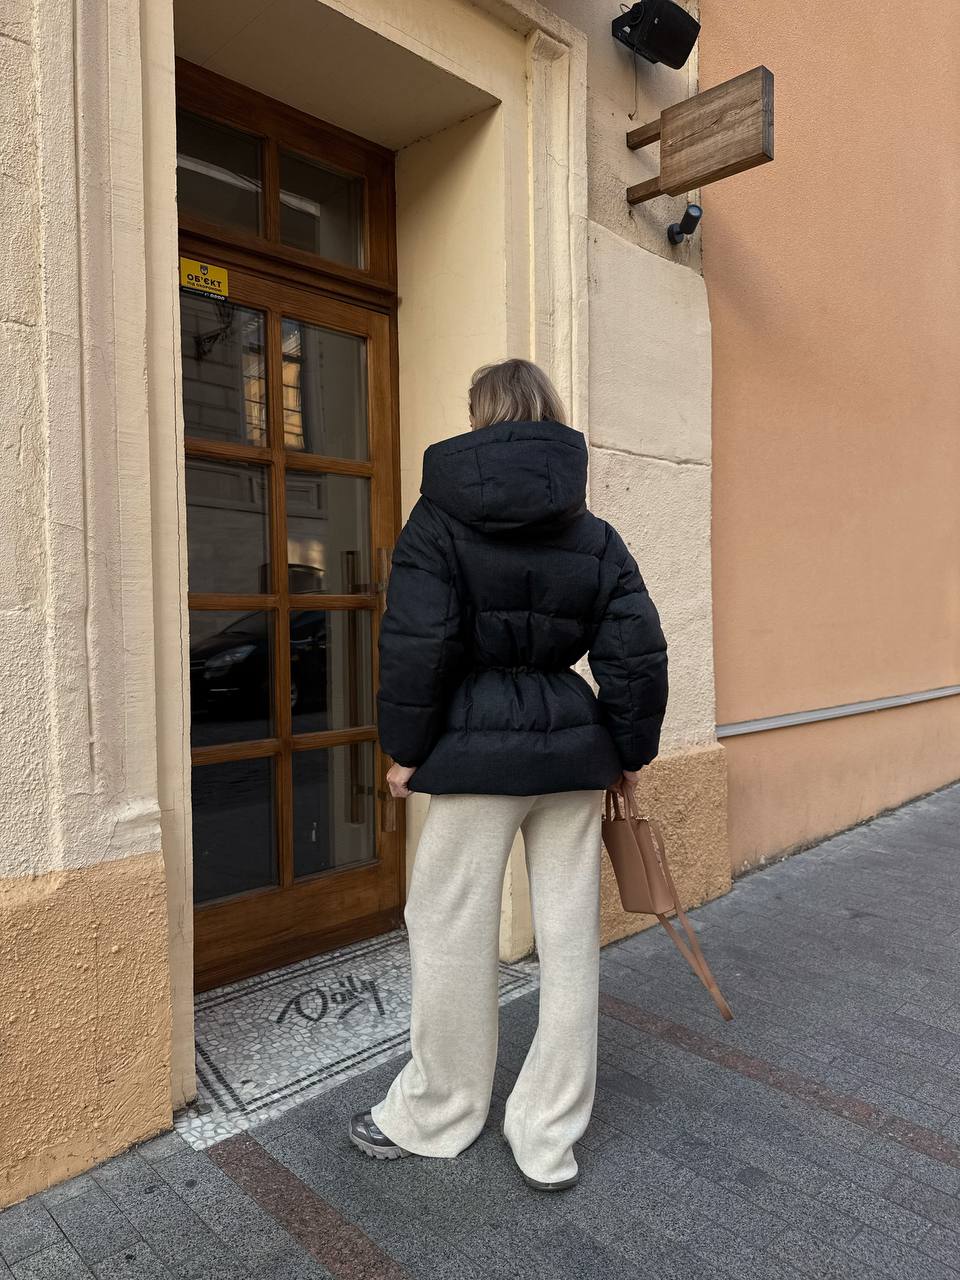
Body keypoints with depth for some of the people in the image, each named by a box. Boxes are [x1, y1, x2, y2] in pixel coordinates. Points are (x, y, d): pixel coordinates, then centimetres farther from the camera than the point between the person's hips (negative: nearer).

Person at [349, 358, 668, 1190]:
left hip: (478, 753, -4)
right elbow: (638, 653, 3)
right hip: (573, 750, 4)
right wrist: (630, 750, 14)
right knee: (570, 937, 12)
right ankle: (551, 1138, 26)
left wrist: (405, 747, 0)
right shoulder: (597, 537, 6)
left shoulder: (439, 520, -4)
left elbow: (417, 646, -11)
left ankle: (435, 1115, 32)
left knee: (451, 933, 12)